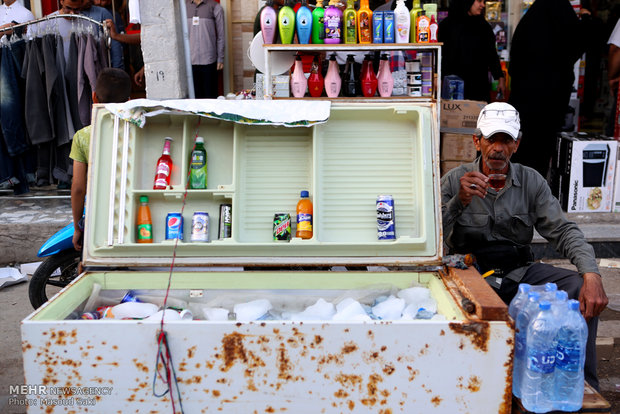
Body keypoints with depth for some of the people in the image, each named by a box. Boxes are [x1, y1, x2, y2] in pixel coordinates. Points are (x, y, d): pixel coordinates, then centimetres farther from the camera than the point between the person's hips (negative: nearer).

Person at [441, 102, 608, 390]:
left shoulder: (531, 182, 7)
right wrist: (459, 201, -24)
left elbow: (563, 231, -1)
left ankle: (584, 385, -2)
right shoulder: (455, 180, 0)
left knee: (583, 290, -20)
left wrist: (591, 273, -17)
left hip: (520, 271, 3)